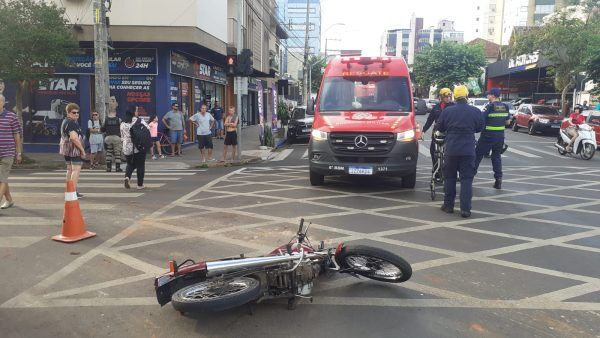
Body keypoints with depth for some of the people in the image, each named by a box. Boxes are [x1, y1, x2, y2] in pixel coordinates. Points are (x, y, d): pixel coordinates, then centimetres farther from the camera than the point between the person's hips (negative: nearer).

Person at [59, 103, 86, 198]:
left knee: (69, 169, 15)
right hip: (74, 148, -11)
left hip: (66, 148, 11)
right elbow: (74, 138, -27)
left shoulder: (65, 122, 19)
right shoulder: (72, 123, -17)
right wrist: (82, 149, -22)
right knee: (76, 169, -10)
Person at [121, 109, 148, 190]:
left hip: (127, 148, 4)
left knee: (130, 164, 20)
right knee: (140, 165, 7)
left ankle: (127, 177, -6)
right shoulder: (140, 121, -8)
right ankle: (140, 184, 11)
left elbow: (122, 136, 11)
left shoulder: (123, 124, 4)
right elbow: (148, 130, -6)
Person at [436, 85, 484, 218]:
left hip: (451, 149, 1)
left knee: (449, 177, 13)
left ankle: (448, 205, 18)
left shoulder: (447, 111, -3)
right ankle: (465, 209, -1)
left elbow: (440, 127, 7)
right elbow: (480, 128, 9)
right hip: (468, 150, 0)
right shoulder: (475, 111, -3)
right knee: (467, 179, 2)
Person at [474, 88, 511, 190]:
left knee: (478, 155, 5)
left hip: (488, 135, -5)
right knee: (497, 156, 13)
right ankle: (498, 179, 8)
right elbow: (508, 122, 12)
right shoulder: (505, 107, 5)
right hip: (500, 136, 5)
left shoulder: (489, 107, -13)